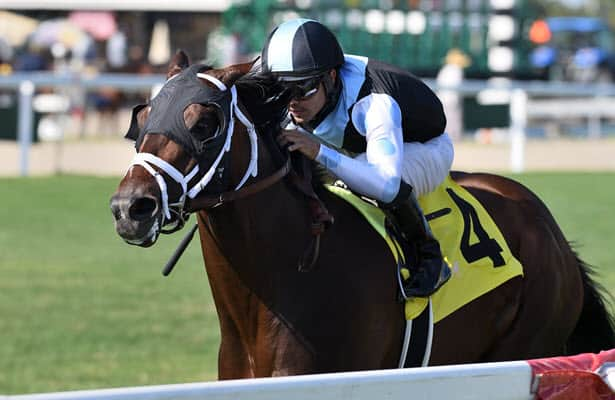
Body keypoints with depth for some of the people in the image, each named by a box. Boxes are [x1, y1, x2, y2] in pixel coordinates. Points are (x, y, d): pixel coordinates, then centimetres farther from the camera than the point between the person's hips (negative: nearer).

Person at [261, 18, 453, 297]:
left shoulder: (374, 105, -43)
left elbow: (387, 186, -54)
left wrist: (319, 152, -60)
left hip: (425, 149, -7)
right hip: (359, 151, 7)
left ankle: (427, 254, -16)